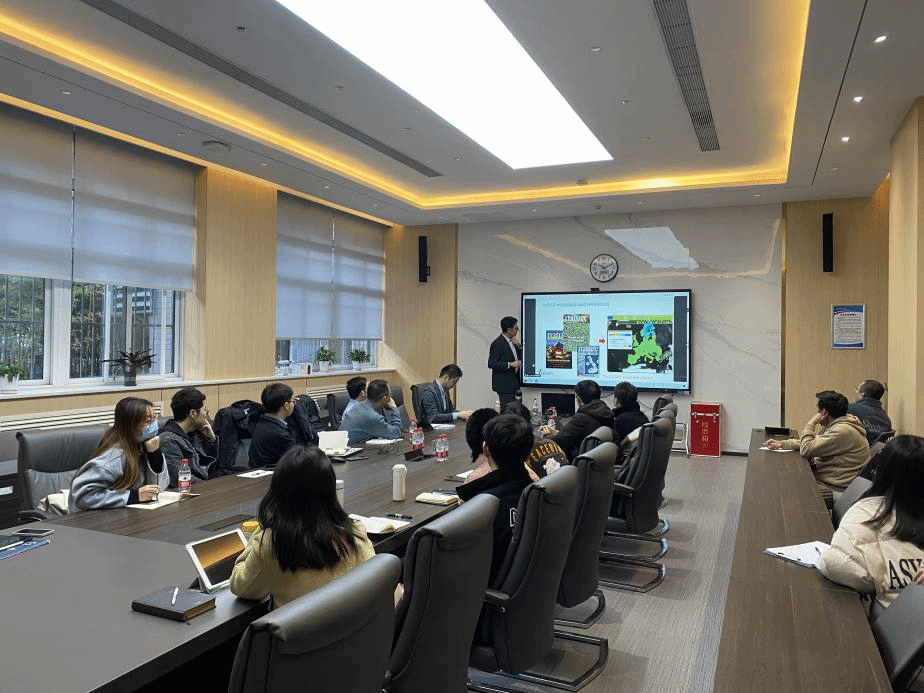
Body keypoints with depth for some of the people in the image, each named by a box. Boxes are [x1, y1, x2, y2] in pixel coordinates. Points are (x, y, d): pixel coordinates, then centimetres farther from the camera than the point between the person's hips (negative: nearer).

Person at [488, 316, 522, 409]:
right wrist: (510, 364, -24)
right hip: (504, 384, -8)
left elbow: (519, 358, 19)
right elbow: (491, 364, -19)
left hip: (513, 383, 8)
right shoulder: (498, 344, -16)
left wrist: (518, 346, 0)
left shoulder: (512, 341, 11)